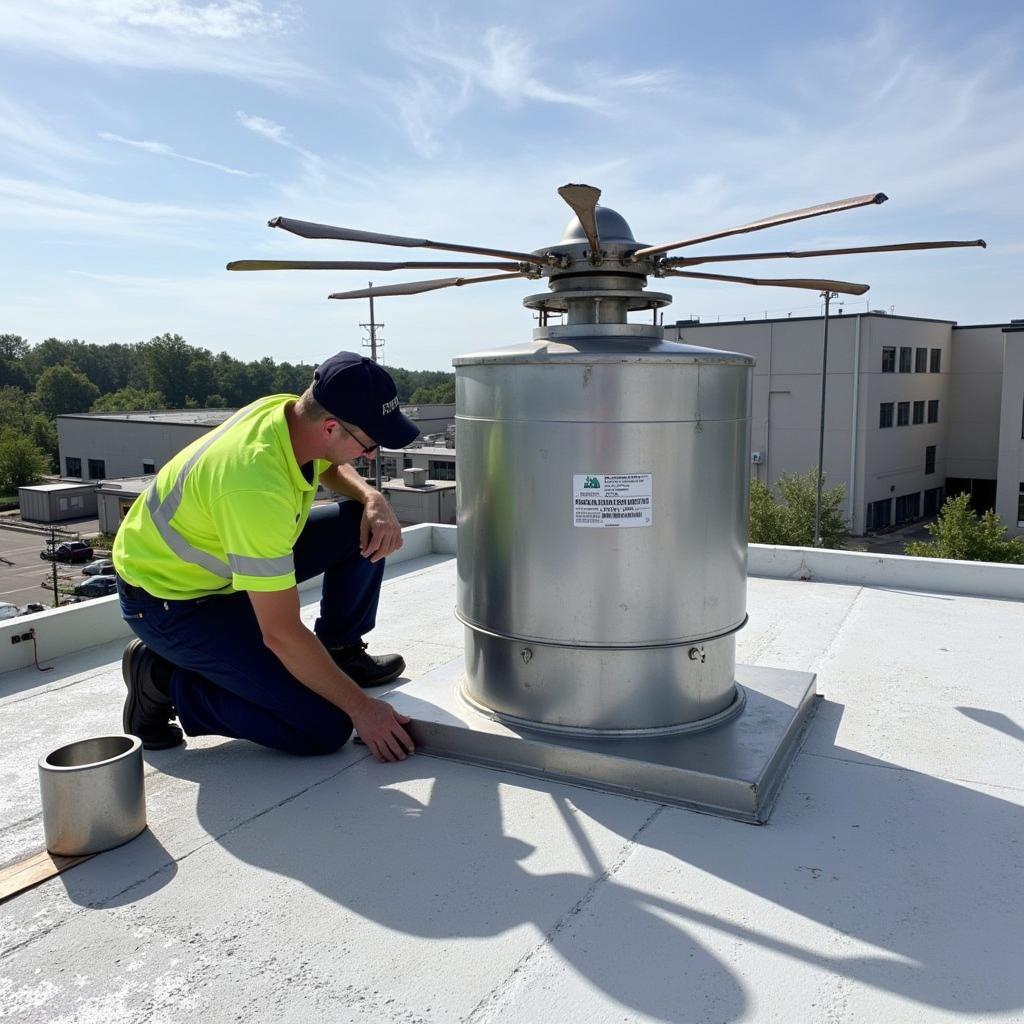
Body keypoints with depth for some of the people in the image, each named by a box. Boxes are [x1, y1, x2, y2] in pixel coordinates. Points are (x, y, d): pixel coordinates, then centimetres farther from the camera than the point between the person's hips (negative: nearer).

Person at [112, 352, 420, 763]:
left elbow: (331, 468, 14)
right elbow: (281, 634, -32)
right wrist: (361, 708, -22)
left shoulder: (291, 409, -13)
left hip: (223, 559, 8)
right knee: (325, 728, -14)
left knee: (362, 527, -4)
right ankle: (165, 681, 0)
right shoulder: (257, 487, -38)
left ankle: (341, 652, 14)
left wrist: (375, 500, -9)